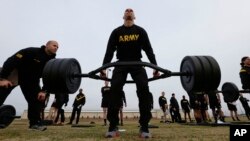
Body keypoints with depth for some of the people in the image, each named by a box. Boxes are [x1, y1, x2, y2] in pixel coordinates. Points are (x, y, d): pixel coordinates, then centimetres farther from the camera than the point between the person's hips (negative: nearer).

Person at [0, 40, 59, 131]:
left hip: (31, 79, 6)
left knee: (38, 98, -5)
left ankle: (35, 123, -1)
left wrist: (43, 91, -17)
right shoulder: (32, 51, -24)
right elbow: (11, 61, -28)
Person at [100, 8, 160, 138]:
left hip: (136, 64, 0)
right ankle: (113, 126, -15)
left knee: (144, 89, -22)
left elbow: (148, 49, -1)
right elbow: (109, 51, -1)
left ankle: (144, 127, -15)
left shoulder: (140, 31, 7)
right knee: (115, 89, -22)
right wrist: (103, 68, -15)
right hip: (121, 64, 0)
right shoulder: (116, 32, 7)